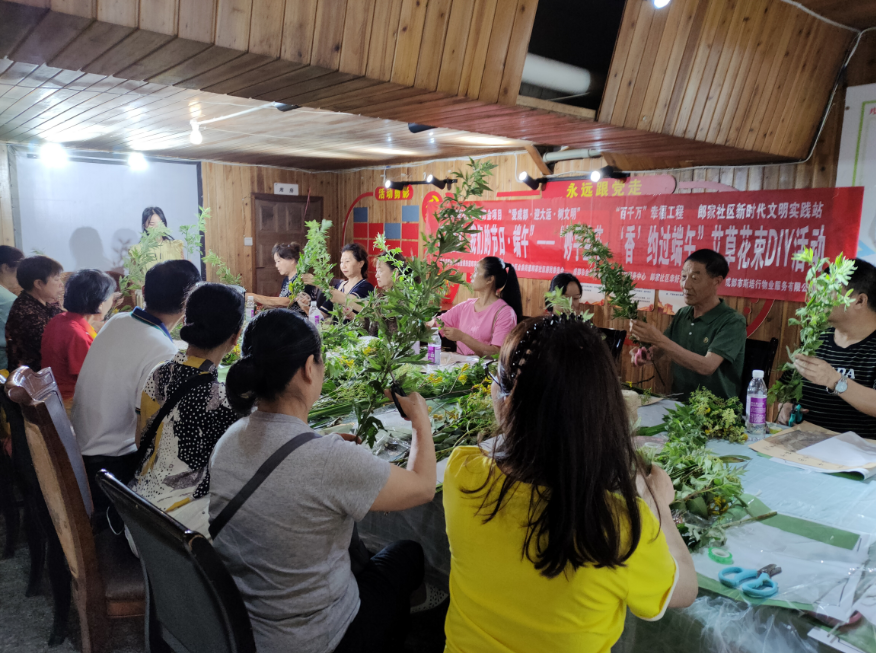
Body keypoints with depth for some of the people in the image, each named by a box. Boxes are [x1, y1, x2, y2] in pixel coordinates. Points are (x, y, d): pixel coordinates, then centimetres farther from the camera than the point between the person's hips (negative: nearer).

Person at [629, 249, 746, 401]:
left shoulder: (733, 322, -12)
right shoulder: (682, 315, 7)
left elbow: (707, 366, -24)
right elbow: (659, 349, 15)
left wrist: (658, 339, -29)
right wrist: (646, 354, -10)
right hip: (678, 403, 5)